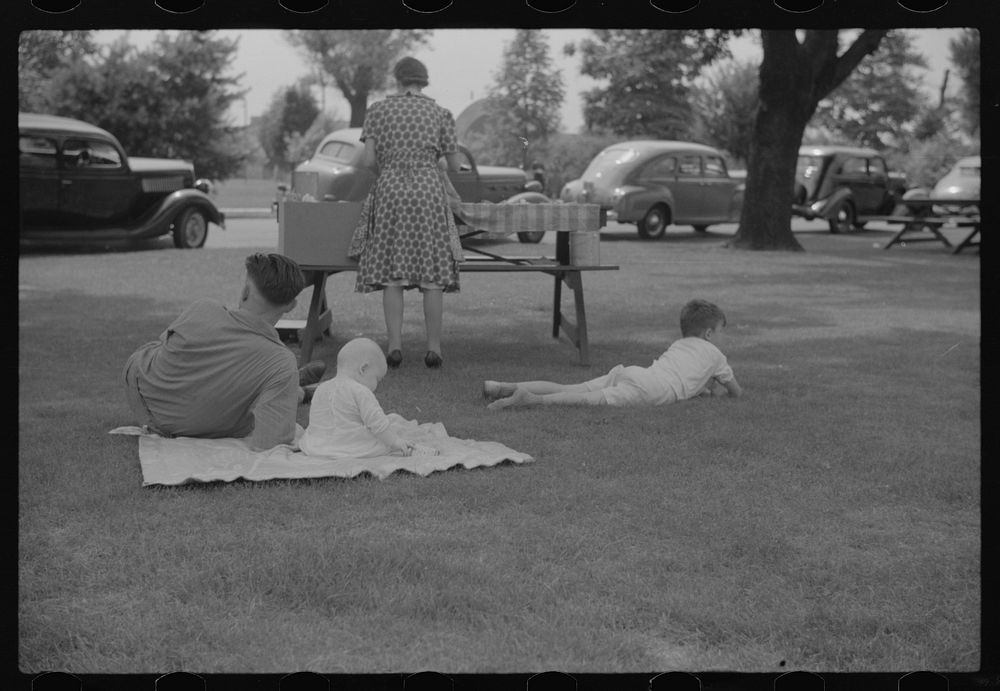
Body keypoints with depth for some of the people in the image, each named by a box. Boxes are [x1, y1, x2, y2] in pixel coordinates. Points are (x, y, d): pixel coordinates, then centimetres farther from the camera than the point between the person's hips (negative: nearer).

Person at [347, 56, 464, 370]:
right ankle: (433, 347, 2)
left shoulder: (378, 109, 5)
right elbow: (454, 165, 8)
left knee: (391, 274, 2)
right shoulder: (441, 114, 5)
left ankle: (394, 345, -3)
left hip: (390, 192, 0)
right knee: (432, 275, 2)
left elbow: (369, 159, 1)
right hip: (429, 191, 0)